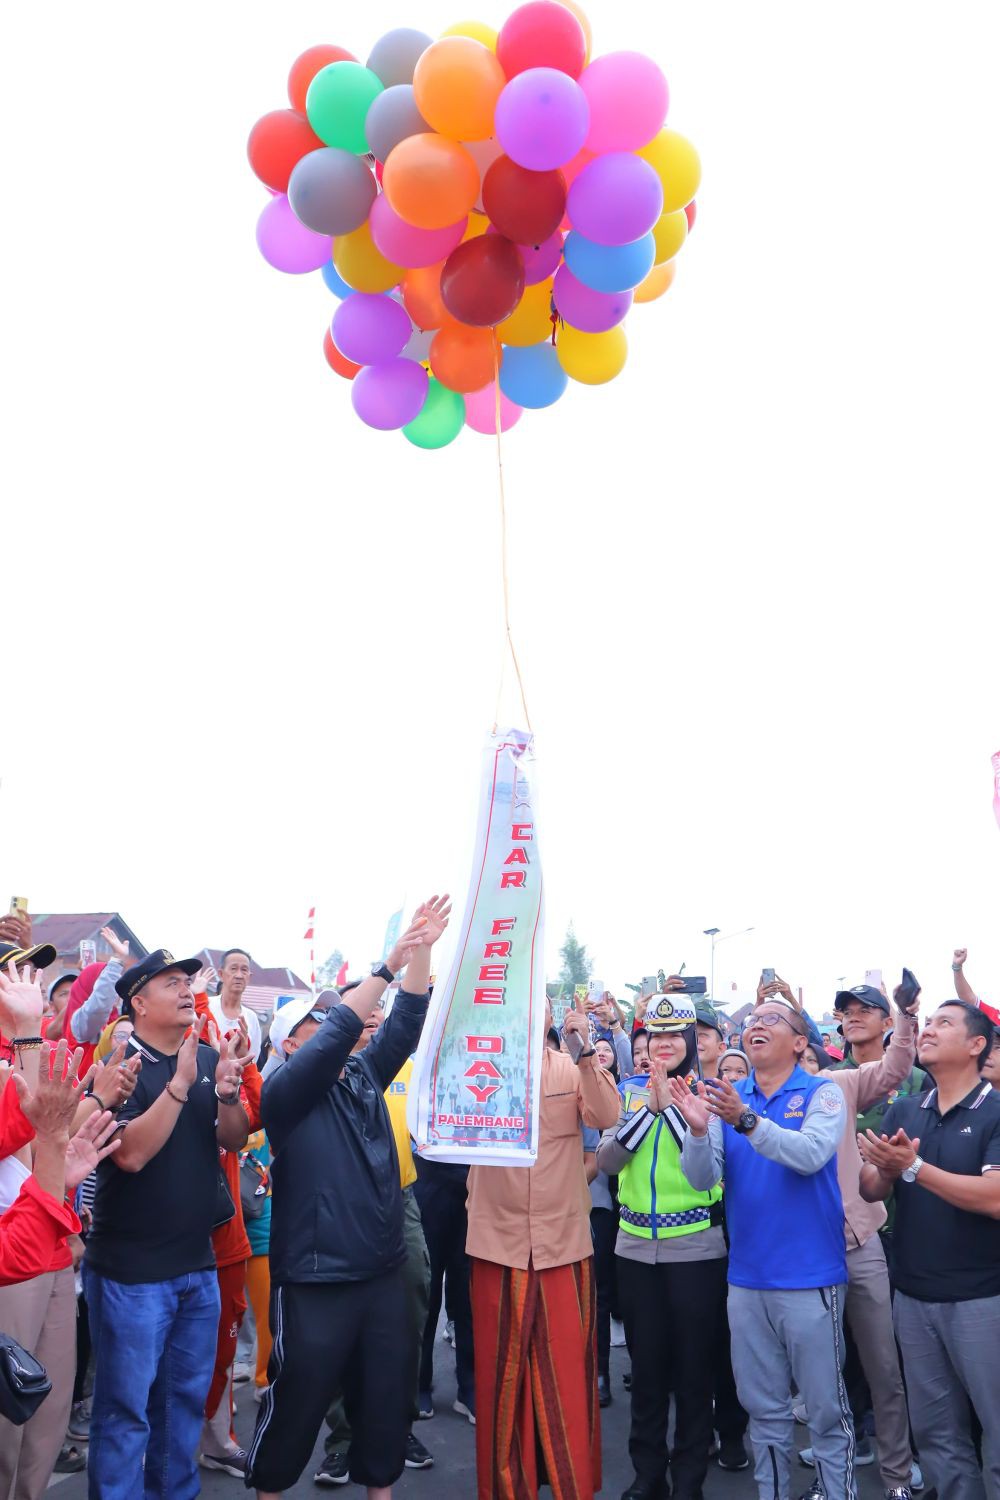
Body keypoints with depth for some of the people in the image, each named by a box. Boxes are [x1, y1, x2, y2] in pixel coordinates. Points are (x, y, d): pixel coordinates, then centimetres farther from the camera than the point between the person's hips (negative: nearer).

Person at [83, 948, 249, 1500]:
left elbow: (234, 1140, 3)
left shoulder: (207, 1057, 5)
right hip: (131, 1269, -6)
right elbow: (130, 1153, -24)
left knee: (188, 1396, 17)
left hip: (198, 1263, 6)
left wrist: (227, 1093, -16)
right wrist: (180, 1082, -30)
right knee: (126, 1407, 3)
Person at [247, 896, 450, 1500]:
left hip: (384, 1269, 5)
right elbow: (337, 1031, -23)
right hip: (316, 1279, -5)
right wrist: (389, 963, -26)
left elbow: (406, 1024, 0)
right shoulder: (284, 1093, -10)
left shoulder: (364, 1077, 8)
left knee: (387, 1392, 14)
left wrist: (423, 950, -11)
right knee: (298, 1399, 9)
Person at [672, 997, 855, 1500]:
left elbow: (810, 1155, -24)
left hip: (809, 1276, -4)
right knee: (764, 1407, 15)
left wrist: (747, 1121, -37)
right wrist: (698, 1130, -24)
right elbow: (703, 1178, -4)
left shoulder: (822, 1093, -5)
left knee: (826, 1408, 5)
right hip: (746, 1277, 4)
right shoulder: (726, 1098, 5)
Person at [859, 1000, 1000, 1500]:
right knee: (936, 1430, 14)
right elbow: (870, 1190, 1)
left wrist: (914, 1167, -23)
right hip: (913, 1295, 5)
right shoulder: (901, 1112, 6)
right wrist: (885, 1167, -20)